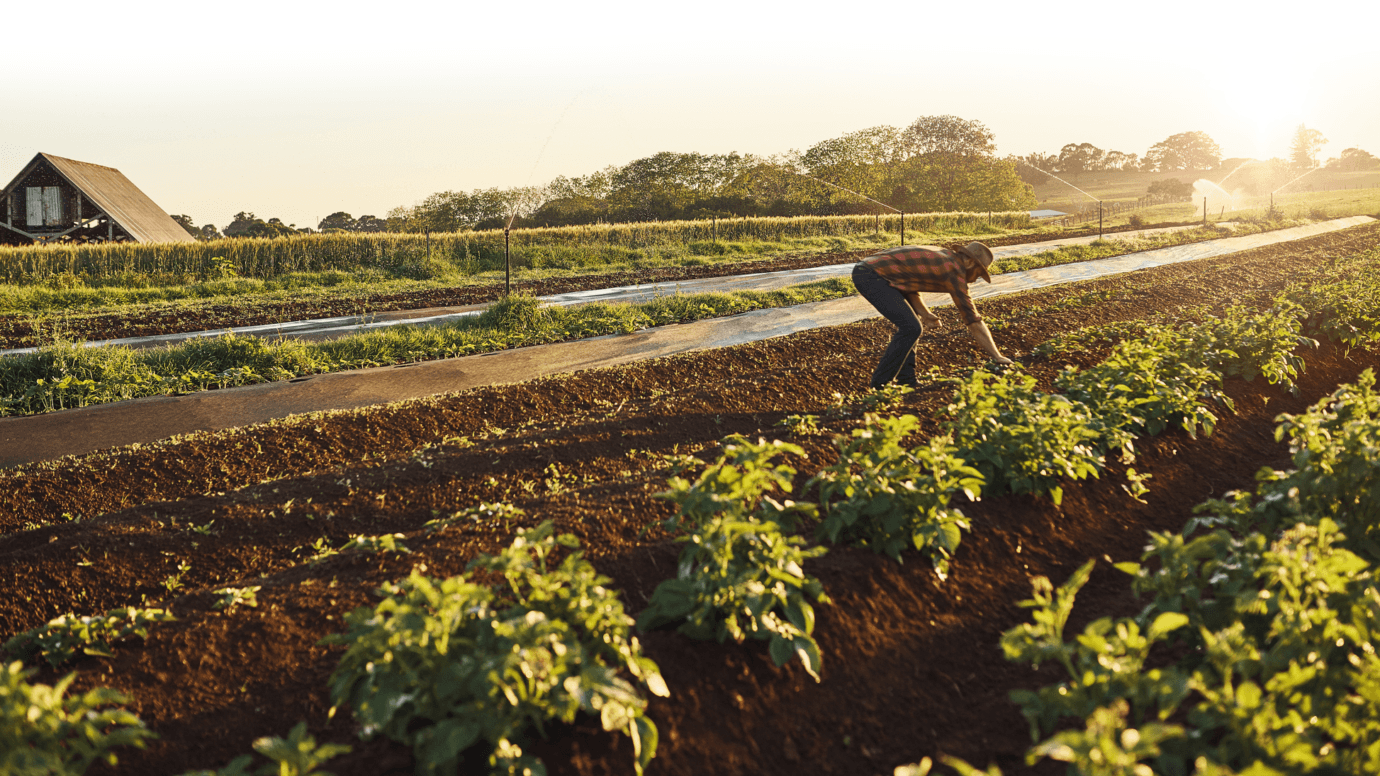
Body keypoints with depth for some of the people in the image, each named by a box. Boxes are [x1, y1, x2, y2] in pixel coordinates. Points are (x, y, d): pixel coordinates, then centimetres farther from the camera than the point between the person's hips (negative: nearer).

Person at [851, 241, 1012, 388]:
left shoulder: (943, 256, 18)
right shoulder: (955, 272, -9)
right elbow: (973, 321, -8)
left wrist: (924, 312, 9)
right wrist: (997, 357, -2)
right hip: (870, 276, -10)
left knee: (910, 323, 18)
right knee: (910, 328, -12)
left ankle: (906, 381, 17)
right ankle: (879, 385, -4)